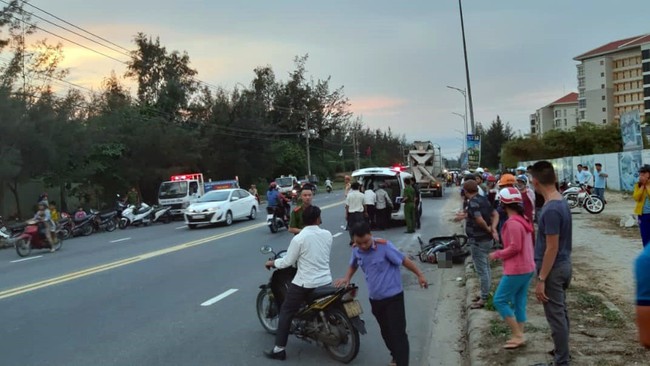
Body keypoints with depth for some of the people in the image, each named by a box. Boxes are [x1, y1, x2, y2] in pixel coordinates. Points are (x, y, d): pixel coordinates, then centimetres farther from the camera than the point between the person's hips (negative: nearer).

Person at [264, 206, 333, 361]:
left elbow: (287, 262, -10)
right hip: (326, 282, 5)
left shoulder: (299, 238, -16)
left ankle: (279, 349, 7)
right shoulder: (327, 234, -1)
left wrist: (273, 262, 8)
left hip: (304, 284, -5)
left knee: (286, 312, 8)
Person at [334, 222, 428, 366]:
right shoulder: (356, 250, -4)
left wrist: (420, 275, -9)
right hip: (375, 298, 6)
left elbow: (404, 260, -13)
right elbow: (353, 264, 17)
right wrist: (347, 278, 0)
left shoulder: (384, 246, -22)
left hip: (393, 297, -6)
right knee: (386, 332, 20)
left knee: (398, 332, -7)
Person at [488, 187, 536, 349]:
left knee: (499, 300, -1)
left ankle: (518, 336, 0)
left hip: (516, 270, -10)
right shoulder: (523, 220, 10)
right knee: (519, 302, 13)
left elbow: (515, 247, -23)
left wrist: (497, 254, -10)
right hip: (527, 268, 10)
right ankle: (519, 336, 17)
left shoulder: (512, 222, -19)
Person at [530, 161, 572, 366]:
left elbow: (552, 248, -23)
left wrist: (541, 279, -19)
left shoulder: (550, 210, -24)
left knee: (556, 316, 1)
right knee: (561, 312, 20)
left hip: (553, 269, -9)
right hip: (564, 265, 9)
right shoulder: (562, 203, 5)